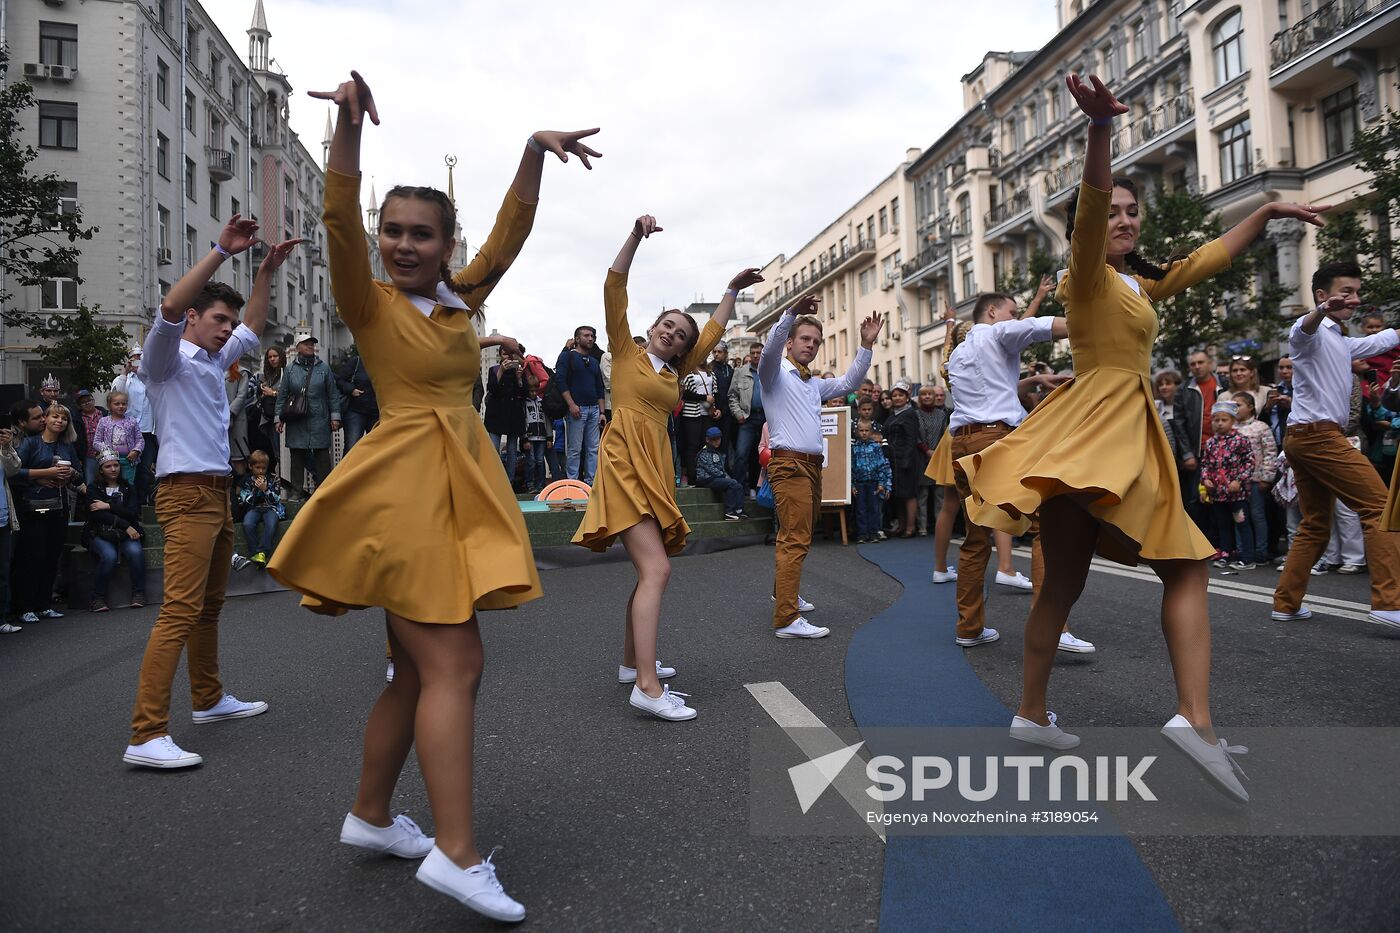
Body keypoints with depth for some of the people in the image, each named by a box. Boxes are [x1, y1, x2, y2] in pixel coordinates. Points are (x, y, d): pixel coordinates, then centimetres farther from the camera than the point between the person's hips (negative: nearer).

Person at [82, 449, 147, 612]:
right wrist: (125, 525, -16)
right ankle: (98, 598, -21)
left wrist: (109, 506, -10)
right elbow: (98, 515, -8)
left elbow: (134, 513, 1)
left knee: (136, 551, -31)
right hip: (100, 535, -2)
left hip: (126, 533, 2)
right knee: (109, 555, -33)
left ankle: (138, 593, -20)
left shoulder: (128, 488, 17)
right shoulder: (93, 489, 9)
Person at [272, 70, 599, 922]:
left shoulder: (460, 301, 13)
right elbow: (340, 223, -17)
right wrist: (349, 126, -28)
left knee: (419, 671, 13)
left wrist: (535, 149, -1)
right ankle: (457, 853, -6)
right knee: (454, 666, -11)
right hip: (402, 489, -7)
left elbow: (513, 230, 8)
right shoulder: (369, 303, -1)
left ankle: (371, 817, 29)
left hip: (461, 489, 7)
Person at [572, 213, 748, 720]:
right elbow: (614, 289, -4)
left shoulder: (674, 373, 21)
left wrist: (732, 290, 35)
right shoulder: (627, 352, 6)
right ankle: (647, 685, -24)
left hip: (655, 470, 8)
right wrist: (636, 236, -10)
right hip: (625, 464, -8)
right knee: (656, 569, -19)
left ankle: (631, 662, 25)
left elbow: (712, 333, 33)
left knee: (651, 570, 11)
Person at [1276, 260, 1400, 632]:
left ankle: (1286, 603, 13)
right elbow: (1303, 329, -30)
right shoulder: (1313, 332, -5)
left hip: (1304, 437, 11)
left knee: (1315, 527, 12)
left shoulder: (1341, 343, 26)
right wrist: (1322, 310, -52)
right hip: (1318, 433, -11)